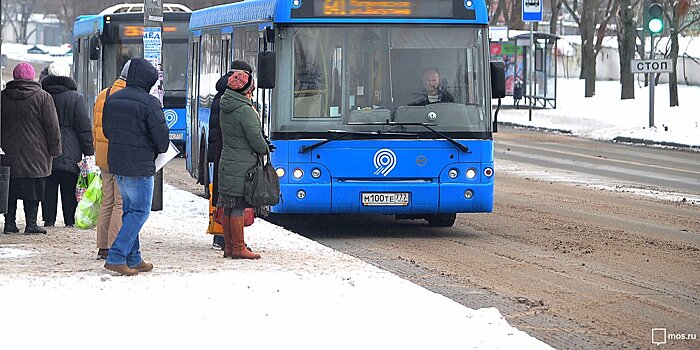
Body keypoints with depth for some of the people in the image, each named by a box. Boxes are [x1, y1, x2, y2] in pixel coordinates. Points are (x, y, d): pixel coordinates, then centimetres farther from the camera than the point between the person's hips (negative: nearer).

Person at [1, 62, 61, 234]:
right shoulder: (43, 97, -5)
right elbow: (52, 126, -5)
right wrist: (54, 149, 1)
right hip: (35, 155, -3)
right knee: (33, 190, 2)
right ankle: (31, 223, 1)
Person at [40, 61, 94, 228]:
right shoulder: (75, 97, -6)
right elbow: (84, 126, -6)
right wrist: (89, 150, -2)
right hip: (70, 151, -2)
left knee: (49, 187, 7)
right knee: (69, 188, 4)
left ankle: (49, 219, 6)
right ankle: (70, 220, 5)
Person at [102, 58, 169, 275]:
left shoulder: (112, 99, 7)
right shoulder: (149, 103, -15)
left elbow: (106, 129, 15)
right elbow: (161, 135, -13)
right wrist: (160, 150, 8)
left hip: (116, 164, 8)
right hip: (139, 167, -8)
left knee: (129, 209, 17)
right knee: (140, 211, -1)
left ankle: (133, 259, 20)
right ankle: (116, 257, -10)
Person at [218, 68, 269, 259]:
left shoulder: (225, 109, 11)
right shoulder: (245, 110, -17)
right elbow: (255, 137, -16)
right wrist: (264, 150, 5)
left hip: (226, 163, 9)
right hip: (242, 166, -9)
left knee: (228, 206, 12)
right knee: (239, 207, -4)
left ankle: (228, 246, 18)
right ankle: (238, 248, -1)